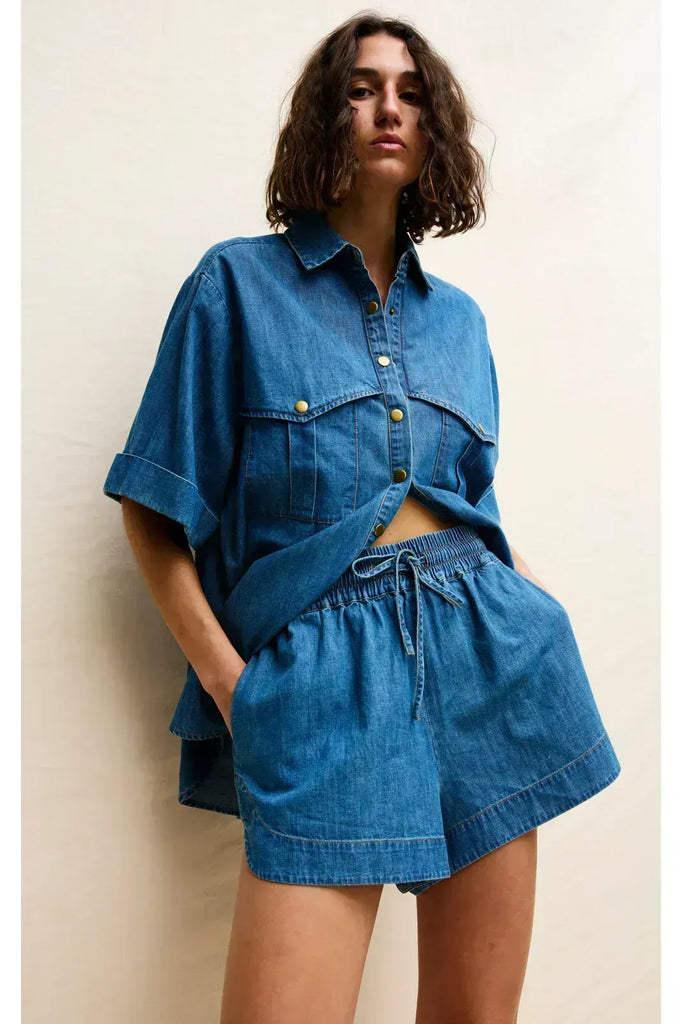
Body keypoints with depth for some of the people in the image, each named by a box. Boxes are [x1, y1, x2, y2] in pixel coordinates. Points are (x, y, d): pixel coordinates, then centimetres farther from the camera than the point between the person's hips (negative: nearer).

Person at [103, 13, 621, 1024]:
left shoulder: (459, 317, 16)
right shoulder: (240, 282, 2)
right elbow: (156, 508, 0)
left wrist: (545, 615, 6)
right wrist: (228, 681, -8)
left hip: (484, 648, 5)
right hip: (320, 665, -4)